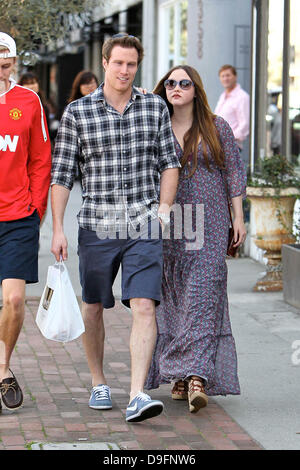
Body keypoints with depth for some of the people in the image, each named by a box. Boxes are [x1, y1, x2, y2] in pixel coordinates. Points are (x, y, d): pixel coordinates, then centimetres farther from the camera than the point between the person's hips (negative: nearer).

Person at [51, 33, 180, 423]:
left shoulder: (155, 108, 6)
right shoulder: (77, 113, -1)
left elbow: (169, 161, 13)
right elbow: (61, 174, 1)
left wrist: (164, 206, 0)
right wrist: (58, 229, -4)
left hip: (144, 226, 0)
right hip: (97, 225, 0)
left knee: (144, 307, -12)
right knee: (94, 307, 12)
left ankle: (138, 396, -15)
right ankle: (98, 383, 32)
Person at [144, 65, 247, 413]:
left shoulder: (217, 127, 4)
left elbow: (234, 173, 6)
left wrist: (238, 217, 2)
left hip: (209, 223, -2)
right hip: (167, 224, 2)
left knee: (203, 294, -12)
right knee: (172, 297, 4)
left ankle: (198, 376, -19)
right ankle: (179, 375, 15)